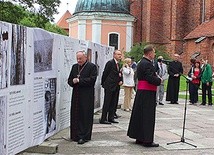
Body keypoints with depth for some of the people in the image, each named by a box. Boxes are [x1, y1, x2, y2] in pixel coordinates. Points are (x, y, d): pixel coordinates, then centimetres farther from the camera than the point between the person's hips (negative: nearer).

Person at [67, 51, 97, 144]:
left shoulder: (92, 67, -3)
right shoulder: (74, 67, 15)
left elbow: (92, 80, -14)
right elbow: (70, 80, 15)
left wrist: (79, 80, -13)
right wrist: (73, 82, -8)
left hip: (87, 96, -5)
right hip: (76, 95, 6)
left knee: (85, 116, -2)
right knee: (75, 116, 7)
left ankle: (83, 136, 3)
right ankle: (76, 135, 17)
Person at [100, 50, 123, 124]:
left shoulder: (119, 64, 13)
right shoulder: (110, 63, -10)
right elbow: (105, 74, -8)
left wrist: (121, 81, 0)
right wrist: (103, 84, -5)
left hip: (116, 87, 8)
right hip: (109, 86, -8)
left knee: (114, 103, 10)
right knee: (107, 103, -4)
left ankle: (111, 118, 18)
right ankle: (103, 119, 0)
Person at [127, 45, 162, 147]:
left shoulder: (141, 63, 14)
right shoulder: (147, 64, -17)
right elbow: (150, 78, -26)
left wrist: (156, 77, 7)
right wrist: (159, 80, -9)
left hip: (141, 92, 10)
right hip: (147, 94, -10)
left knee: (139, 115, 14)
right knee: (148, 117, -4)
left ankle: (139, 138, 23)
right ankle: (147, 140, 1)